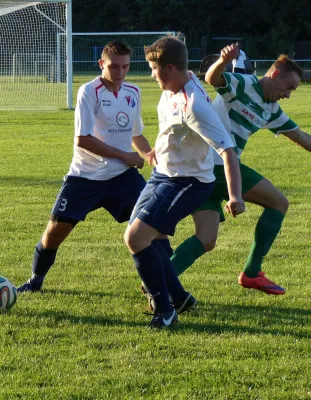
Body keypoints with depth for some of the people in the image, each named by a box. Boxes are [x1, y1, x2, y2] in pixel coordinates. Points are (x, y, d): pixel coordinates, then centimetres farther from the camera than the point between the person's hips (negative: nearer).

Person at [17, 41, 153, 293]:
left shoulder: (133, 93, 5)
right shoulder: (89, 92, -13)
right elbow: (83, 139, -19)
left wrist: (149, 155, 0)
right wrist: (124, 156, -17)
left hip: (122, 175, 4)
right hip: (85, 176, -4)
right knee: (56, 229, -5)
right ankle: (36, 281, 20)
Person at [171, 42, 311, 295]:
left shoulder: (271, 110, 20)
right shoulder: (243, 85, -6)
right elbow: (212, 78, -26)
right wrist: (223, 62, -47)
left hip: (204, 170, 9)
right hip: (216, 162, -9)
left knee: (206, 241, 3)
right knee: (278, 202, 2)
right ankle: (251, 273, 4)